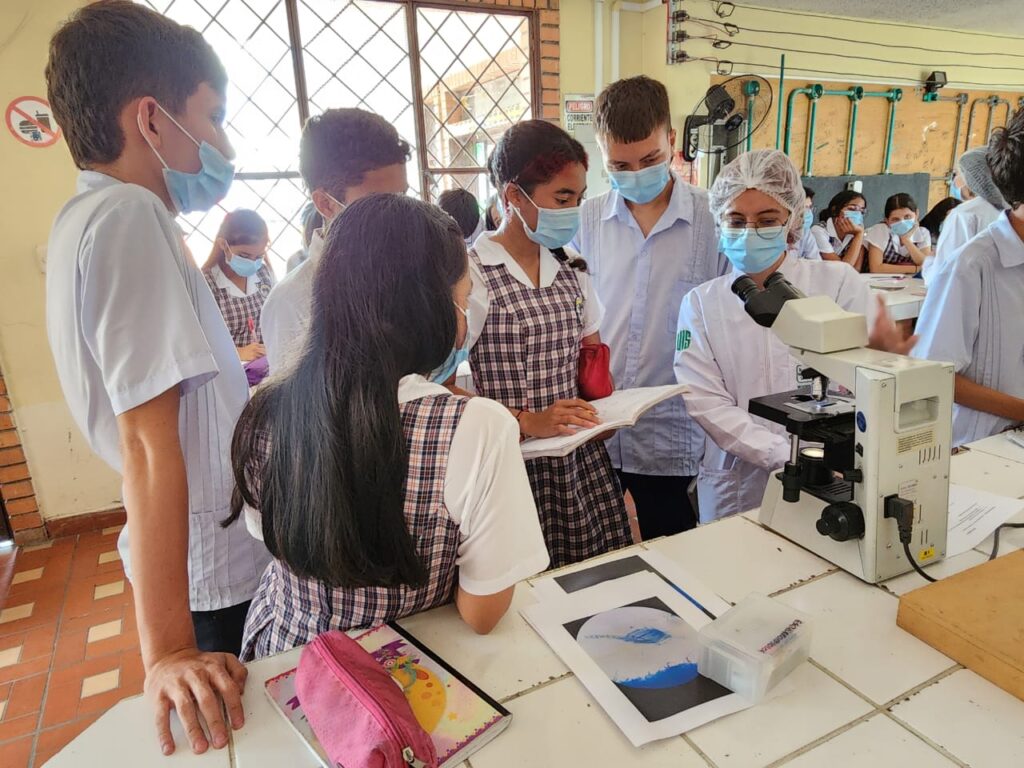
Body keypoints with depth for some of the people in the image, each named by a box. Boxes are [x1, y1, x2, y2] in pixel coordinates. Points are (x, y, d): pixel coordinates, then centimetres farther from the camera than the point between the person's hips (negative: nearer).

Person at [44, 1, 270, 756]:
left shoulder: (89, 215, 8)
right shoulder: (127, 215, -21)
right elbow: (148, 444, -27)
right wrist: (168, 652, -25)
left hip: (207, 549, 9)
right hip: (219, 571, -9)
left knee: (256, 724, 25)